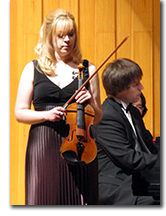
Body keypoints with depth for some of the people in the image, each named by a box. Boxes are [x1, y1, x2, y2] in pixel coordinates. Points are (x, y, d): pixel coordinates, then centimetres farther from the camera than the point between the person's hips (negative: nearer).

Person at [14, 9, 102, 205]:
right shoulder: (33, 69, 7)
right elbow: (19, 113, 5)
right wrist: (46, 115, -12)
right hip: (43, 148, -1)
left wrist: (90, 102, -9)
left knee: (78, 201, -2)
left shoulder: (87, 70, 9)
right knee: (44, 200, -4)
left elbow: (97, 117, 12)